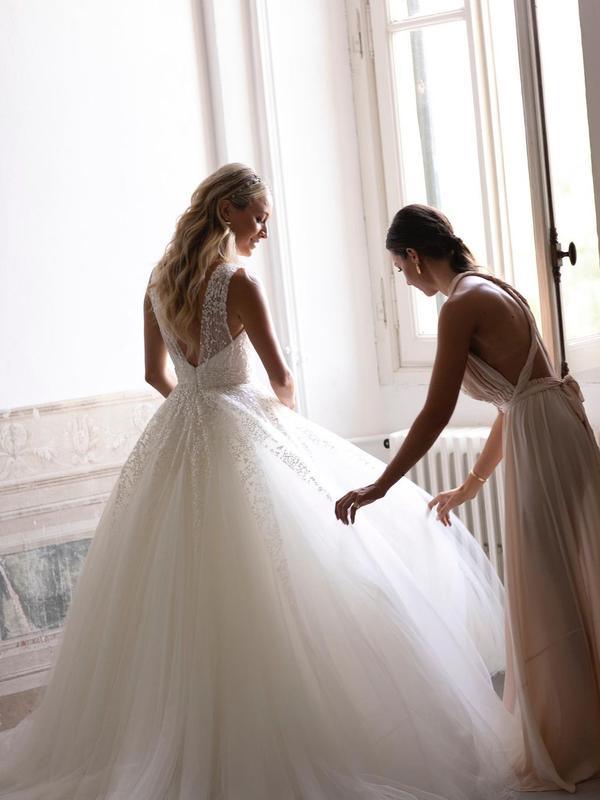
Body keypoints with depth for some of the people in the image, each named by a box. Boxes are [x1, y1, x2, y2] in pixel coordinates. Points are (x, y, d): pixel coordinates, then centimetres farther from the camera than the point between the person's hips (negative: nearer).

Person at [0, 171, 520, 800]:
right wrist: (285, 411, 15)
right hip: (243, 431, -7)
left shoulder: (158, 282, 7)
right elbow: (281, 377, -5)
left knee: (179, 597, 12)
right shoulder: (238, 283, -13)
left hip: (177, 438, 7)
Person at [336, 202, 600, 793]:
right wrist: (469, 486, 26)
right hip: (547, 435, 10)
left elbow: (436, 413, -16)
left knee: (550, 595, 2)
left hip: (543, 443, -10)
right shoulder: (491, 291, 15)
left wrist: (379, 487, -9)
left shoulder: (461, 306, -13)